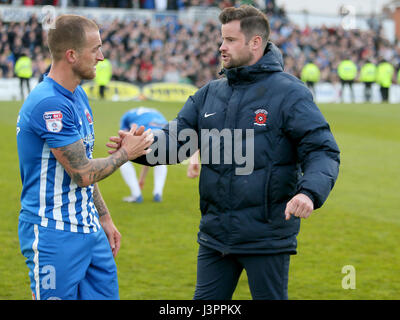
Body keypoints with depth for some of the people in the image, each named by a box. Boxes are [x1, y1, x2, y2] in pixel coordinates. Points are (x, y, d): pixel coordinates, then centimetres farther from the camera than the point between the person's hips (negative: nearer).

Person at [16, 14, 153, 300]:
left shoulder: (78, 95, 11)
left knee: (106, 295, 9)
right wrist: (126, 153, -3)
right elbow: (83, 173, -18)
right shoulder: (50, 105, -20)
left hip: (90, 232, 9)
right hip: (54, 236, -9)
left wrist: (104, 218, 20)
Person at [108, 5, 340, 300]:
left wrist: (309, 192, -34)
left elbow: (323, 151, -14)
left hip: (267, 238, -6)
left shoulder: (289, 93, -9)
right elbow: (177, 139, 5)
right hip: (215, 234, 6)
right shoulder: (210, 93, 10)